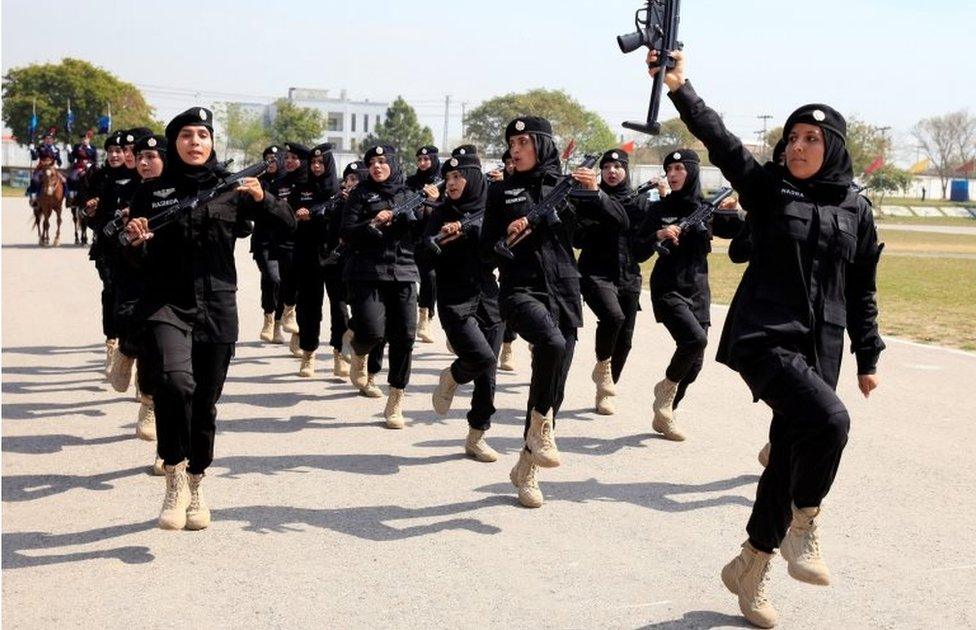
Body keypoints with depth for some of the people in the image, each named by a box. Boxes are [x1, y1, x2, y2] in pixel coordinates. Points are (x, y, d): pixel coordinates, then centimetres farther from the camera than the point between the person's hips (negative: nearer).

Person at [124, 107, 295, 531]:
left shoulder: (230, 189, 5)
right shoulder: (153, 192, 5)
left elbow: (289, 225, 1)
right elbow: (135, 256, 8)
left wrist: (262, 200, -18)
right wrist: (136, 239, -14)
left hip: (217, 308, 1)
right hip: (167, 304, -1)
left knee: (205, 403, 8)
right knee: (175, 380, -27)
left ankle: (195, 488, 29)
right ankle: (175, 480, -11)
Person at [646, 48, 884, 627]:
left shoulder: (856, 209, 9)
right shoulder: (767, 187, 2)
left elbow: (862, 291, 14)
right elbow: (720, 140, -13)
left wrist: (869, 357, 14)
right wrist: (680, 88, -26)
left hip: (820, 350, 4)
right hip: (764, 337, -4)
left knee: (791, 457, 8)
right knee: (830, 421, -27)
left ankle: (751, 568, 25)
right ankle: (804, 525, -1)